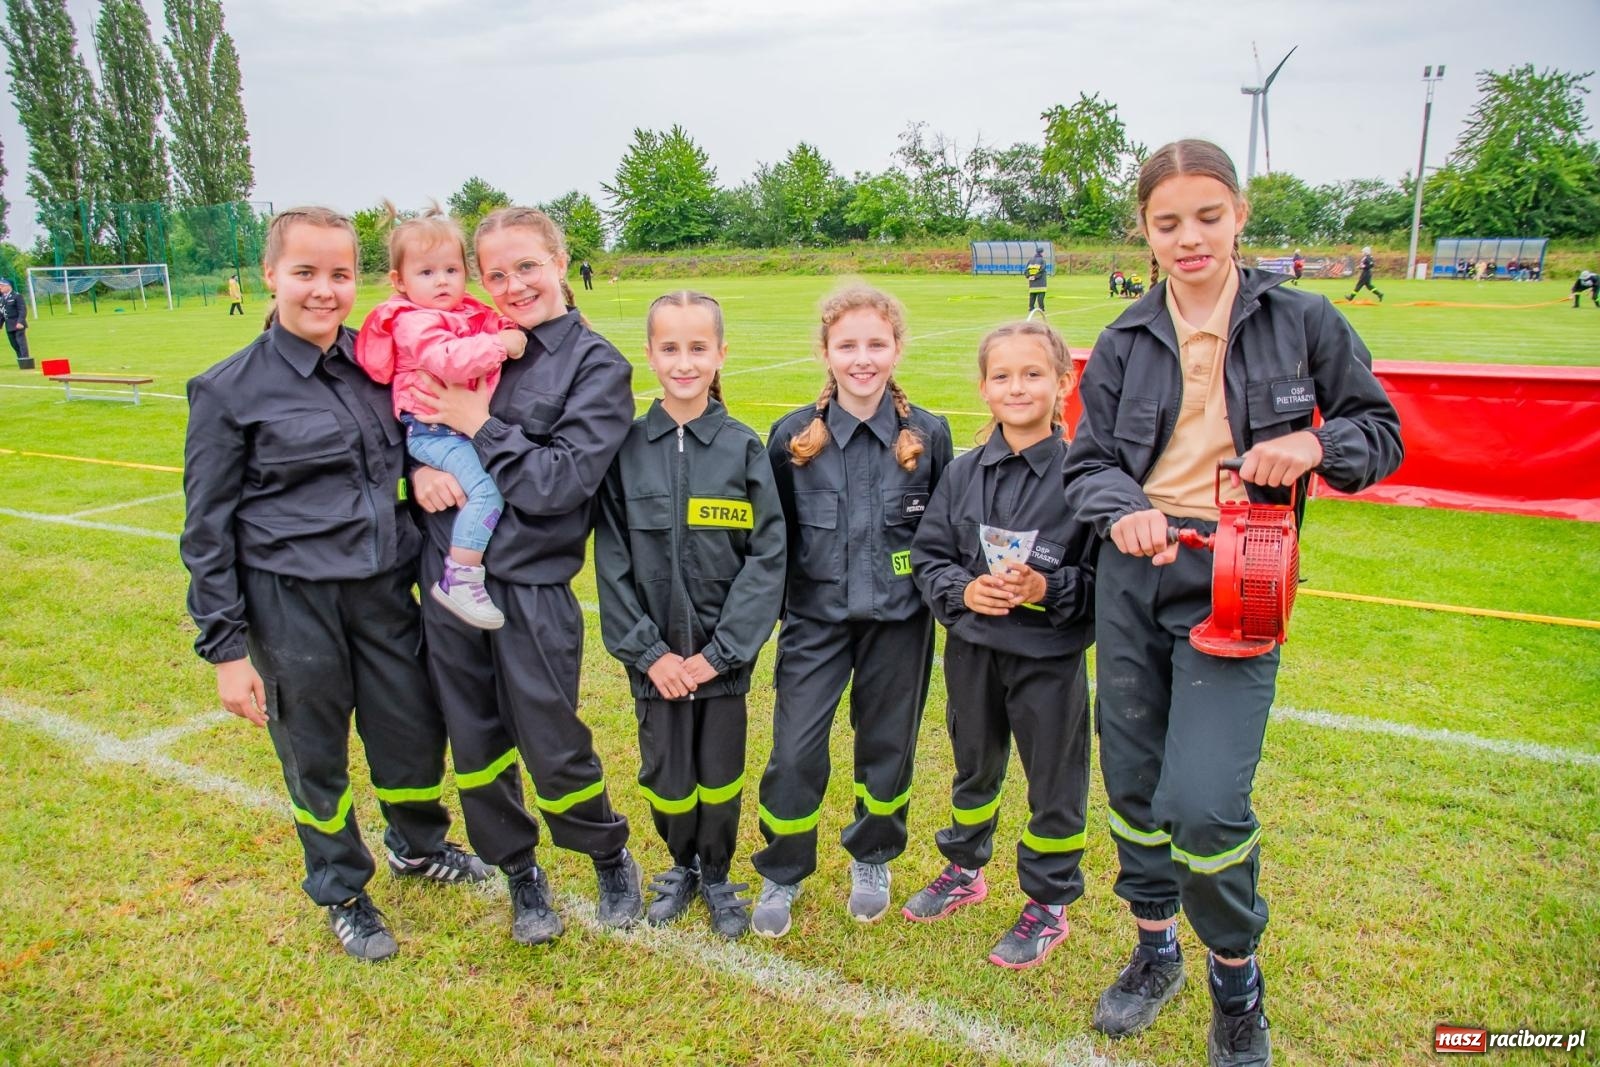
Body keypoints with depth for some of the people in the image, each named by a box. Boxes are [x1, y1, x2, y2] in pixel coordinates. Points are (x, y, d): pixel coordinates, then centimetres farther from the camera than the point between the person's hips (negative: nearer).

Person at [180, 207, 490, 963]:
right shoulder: (231, 390, -8)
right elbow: (207, 530, -5)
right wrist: (226, 648, -6)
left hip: (386, 588, 4)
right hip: (291, 603, -3)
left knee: (415, 729, 14)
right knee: (315, 754, 12)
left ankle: (418, 846, 45)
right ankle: (341, 891, 36)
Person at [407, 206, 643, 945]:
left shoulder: (598, 367, -5)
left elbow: (558, 482, -14)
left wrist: (480, 426, -13)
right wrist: (422, 466, -8)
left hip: (531, 587, -4)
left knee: (553, 747, 4)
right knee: (476, 744, 13)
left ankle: (611, 861, 32)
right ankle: (520, 874, 35)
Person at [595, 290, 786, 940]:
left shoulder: (744, 448, -5)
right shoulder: (625, 448, -3)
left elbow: (768, 556, -7)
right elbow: (612, 561, -3)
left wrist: (720, 650, -12)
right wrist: (648, 651, -10)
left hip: (723, 650, 0)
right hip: (655, 653, 0)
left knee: (721, 775, 12)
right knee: (666, 776, 10)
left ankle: (717, 876, 37)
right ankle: (681, 865, 39)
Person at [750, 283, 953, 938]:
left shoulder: (928, 435, -4)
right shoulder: (794, 436, -5)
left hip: (898, 620, 1)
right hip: (815, 618, 0)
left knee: (887, 746, 13)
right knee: (794, 753, -2)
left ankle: (872, 861, 38)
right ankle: (781, 876, 22)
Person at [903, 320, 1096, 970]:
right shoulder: (964, 473, 0)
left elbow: (1106, 573, -10)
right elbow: (927, 555, 4)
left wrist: (1048, 589, -25)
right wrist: (962, 590, -14)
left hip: (1051, 655, -4)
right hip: (972, 648, 4)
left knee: (1055, 782, 10)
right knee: (974, 766, 23)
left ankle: (1049, 905, 30)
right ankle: (964, 869, 45)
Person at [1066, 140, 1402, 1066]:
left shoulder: (1302, 321, 1)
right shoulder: (1125, 342, 6)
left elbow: (1381, 432, 8)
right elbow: (1089, 461, 6)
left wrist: (1316, 444, -14)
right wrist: (1124, 510, -16)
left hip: (1235, 583, -3)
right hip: (1132, 576, 4)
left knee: (1206, 802, -13)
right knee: (1133, 778, 11)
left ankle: (1237, 978, 18)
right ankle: (1156, 951, 36)